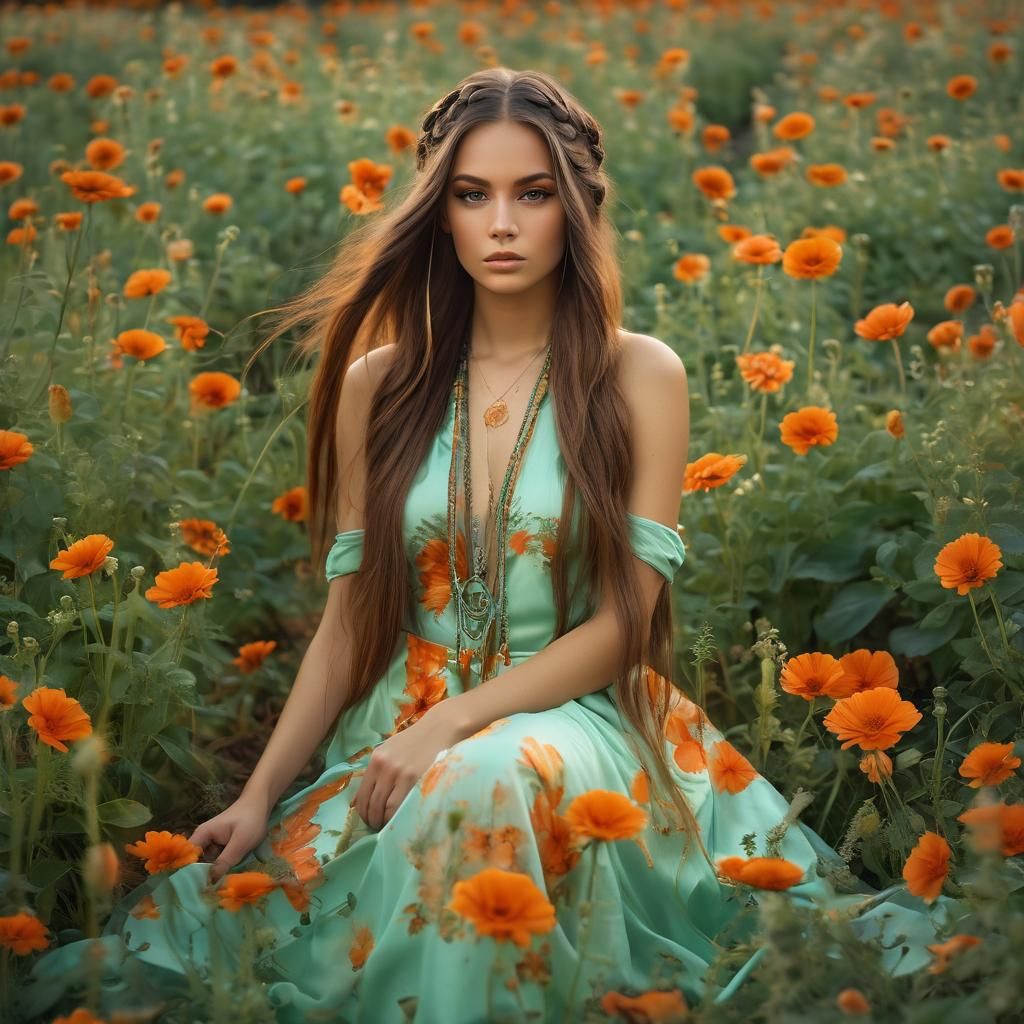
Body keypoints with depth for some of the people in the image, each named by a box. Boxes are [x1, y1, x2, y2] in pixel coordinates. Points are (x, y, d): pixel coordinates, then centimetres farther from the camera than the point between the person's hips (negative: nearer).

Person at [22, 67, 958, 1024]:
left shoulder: (638, 375, -1)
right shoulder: (378, 386, 7)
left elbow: (621, 622, -6)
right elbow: (347, 622, 8)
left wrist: (449, 724, -17)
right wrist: (260, 794, -2)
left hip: (573, 720, -3)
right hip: (398, 738, 3)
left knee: (497, 782, -39)